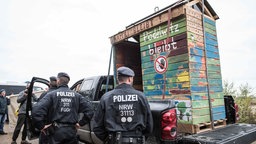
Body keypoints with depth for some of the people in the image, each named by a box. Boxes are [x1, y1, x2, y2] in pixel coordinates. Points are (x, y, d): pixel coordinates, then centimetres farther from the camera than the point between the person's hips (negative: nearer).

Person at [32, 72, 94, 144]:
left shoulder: (51, 94, -6)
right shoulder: (76, 95, 2)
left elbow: (36, 111, -17)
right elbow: (89, 110, -5)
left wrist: (42, 126, -5)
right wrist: (80, 123, 4)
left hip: (56, 131, -2)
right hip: (71, 132, 2)